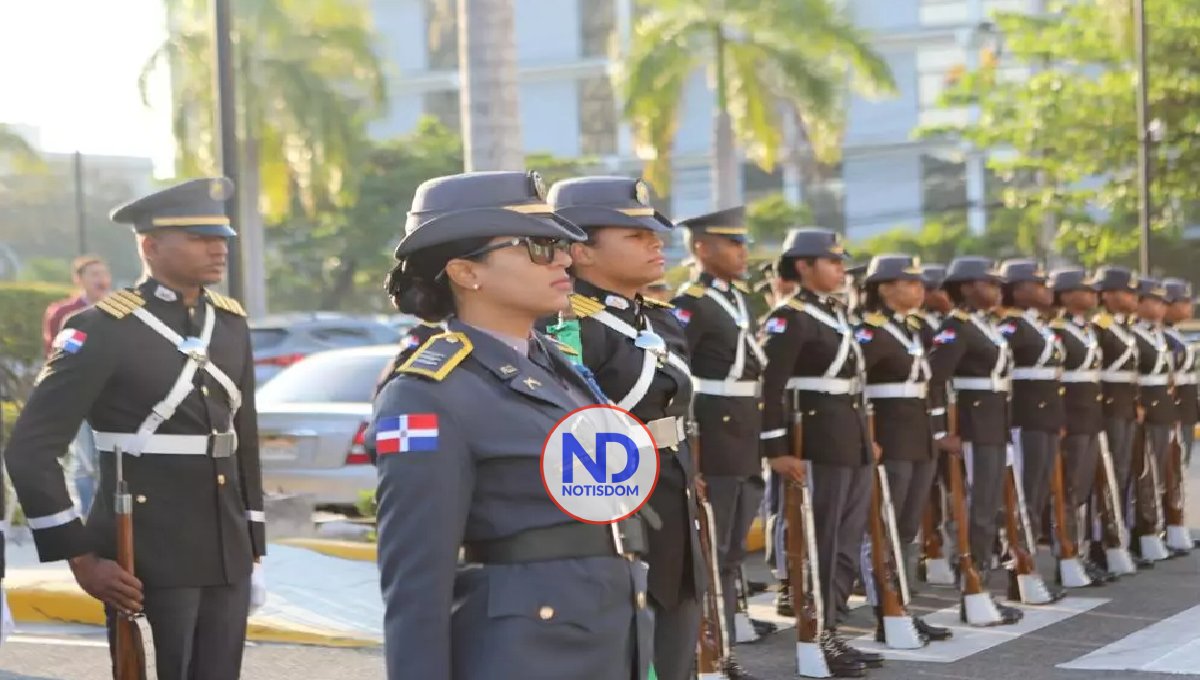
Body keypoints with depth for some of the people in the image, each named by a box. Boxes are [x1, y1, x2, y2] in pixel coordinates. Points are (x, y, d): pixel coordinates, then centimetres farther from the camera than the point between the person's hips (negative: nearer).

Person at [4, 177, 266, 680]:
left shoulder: (230, 323, 9)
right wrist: (81, 559, -14)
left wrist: (254, 549, 15)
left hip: (227, 559, 6)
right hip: (147, 562, -6)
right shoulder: (104, 331, -11)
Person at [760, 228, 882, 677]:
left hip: (855, 443, 9)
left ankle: (832, 633, 19)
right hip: (819, 445, -9)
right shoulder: (789, 318, -12)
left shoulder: (839, 313, 16)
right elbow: (769, 385, -18)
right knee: (821, 545, -3)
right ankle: (816, 640, 3)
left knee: (848, 544, 11)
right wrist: (777, 450, -22)